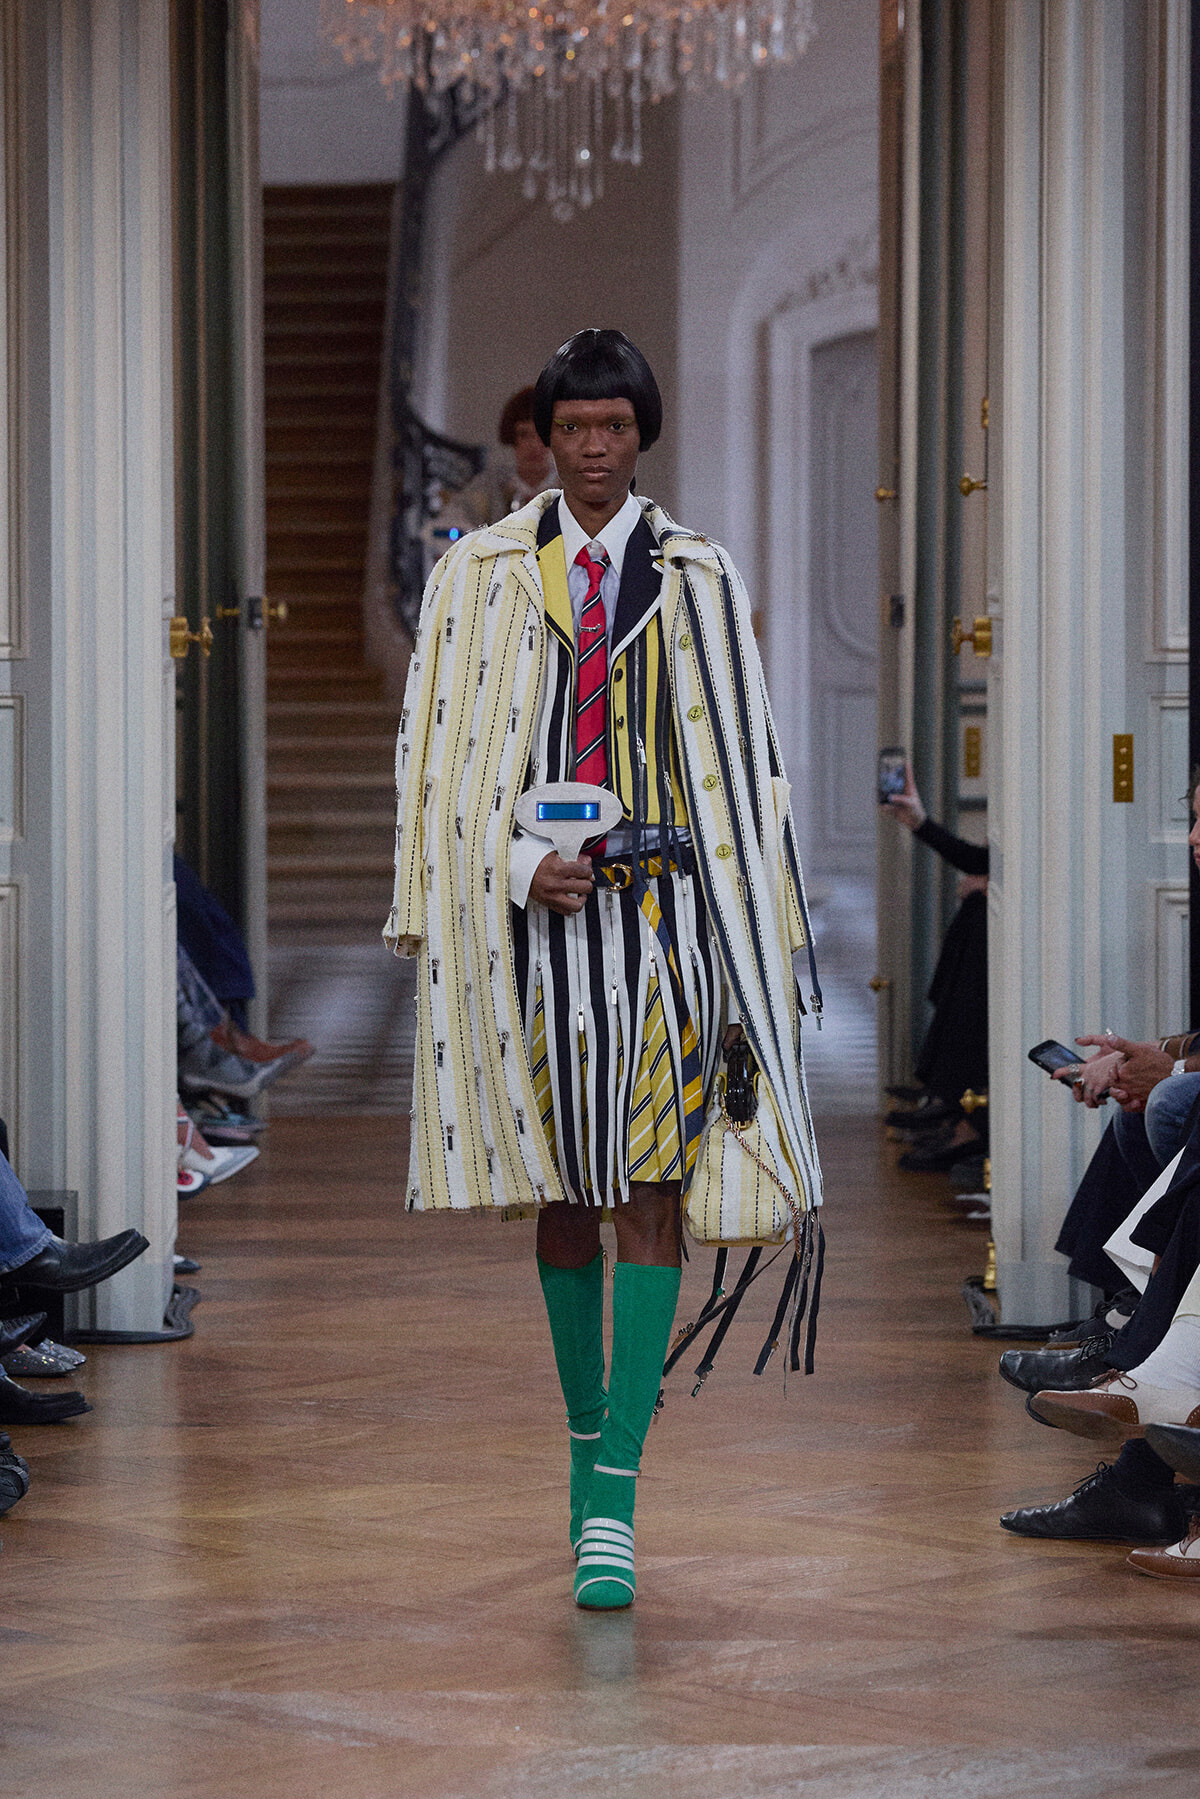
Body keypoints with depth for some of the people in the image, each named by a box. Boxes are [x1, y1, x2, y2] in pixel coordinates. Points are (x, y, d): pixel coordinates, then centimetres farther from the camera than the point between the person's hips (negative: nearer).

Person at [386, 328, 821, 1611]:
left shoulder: (696, 578, 6)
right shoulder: (481, 573, 6)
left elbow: (741, 756, 7)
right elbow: (441, 749, 3)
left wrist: (759, 948, 4)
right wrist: (520, 866, -13)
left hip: (664, 911, -1)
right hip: (537, 913, 1)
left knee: (650, 1198, -8)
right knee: (563, 1193, 8)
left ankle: (613, 1498, -12)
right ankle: (586, 1444, 23)